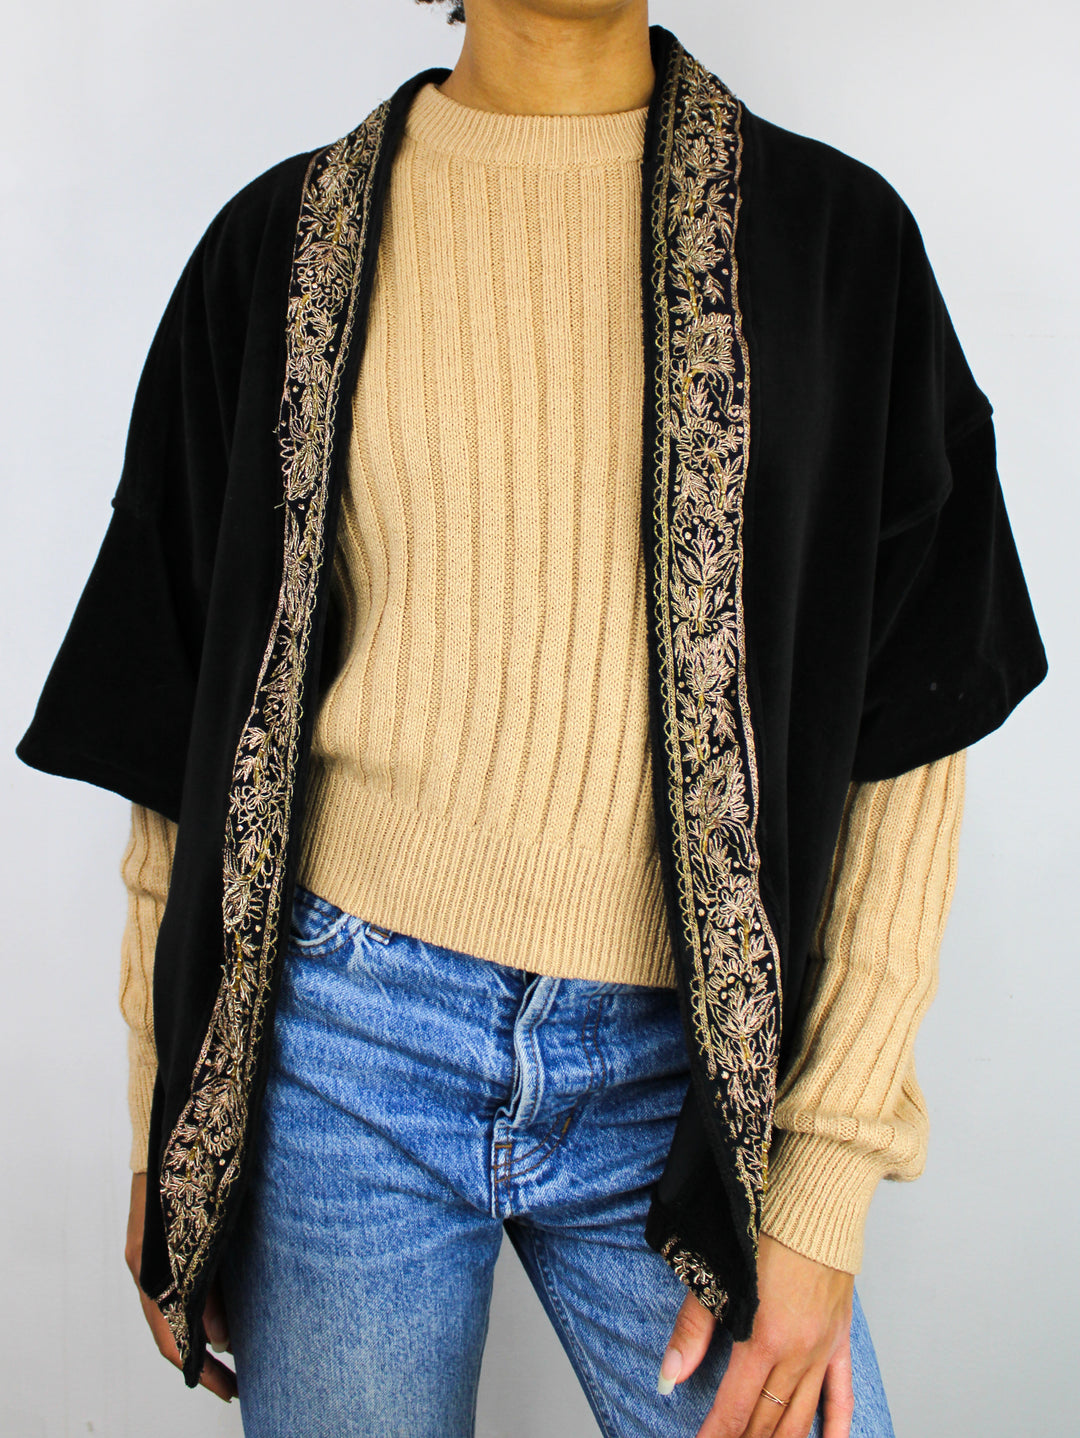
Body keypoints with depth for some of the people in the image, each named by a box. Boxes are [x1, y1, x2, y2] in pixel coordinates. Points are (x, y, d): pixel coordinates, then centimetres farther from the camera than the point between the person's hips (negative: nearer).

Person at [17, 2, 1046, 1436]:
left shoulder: (837, 233, 0)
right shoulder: (283, 242, 2)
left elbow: (906, 739, -2)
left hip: (685, 1065, 0)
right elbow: (193, 722, 5)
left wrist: (826, 1181, -6)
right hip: (341, 1044, 1)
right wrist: (170, 1130, 7)